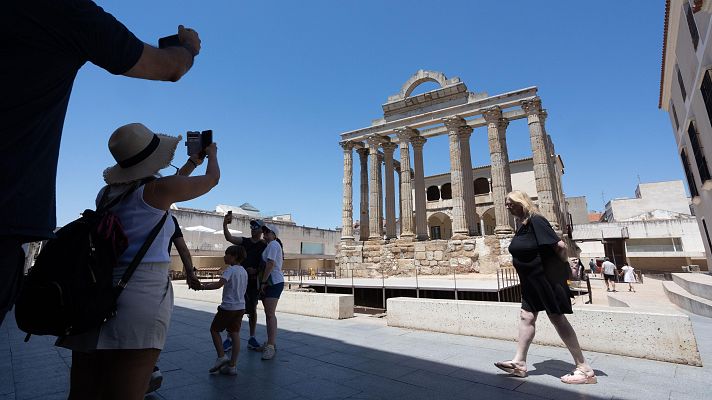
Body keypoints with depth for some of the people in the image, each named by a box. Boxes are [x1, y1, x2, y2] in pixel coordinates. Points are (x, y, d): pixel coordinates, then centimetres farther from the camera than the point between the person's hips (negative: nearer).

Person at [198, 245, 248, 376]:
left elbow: (219, 284, -28)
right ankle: (232, 365, 12)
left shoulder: (230, 269, -14)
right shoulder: (244, 271, 11)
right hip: (240, 306, 7)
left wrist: (203, 287, -20)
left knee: (214, 329, 13)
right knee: (235, 334, 9)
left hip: (228, 307, -7)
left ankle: (221, 357, 10)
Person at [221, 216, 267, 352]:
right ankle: (229, 339, 10)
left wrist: (255, 271, -19)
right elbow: (229, 238, -7)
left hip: (254, 282, -2)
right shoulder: (244, 241, 8)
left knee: (252, 310, 8)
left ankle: (252, 339, 19)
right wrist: (225, 224, -21)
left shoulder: (264, 246, 0)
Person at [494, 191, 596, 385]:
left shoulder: (535, 221, -19)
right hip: (531, 280, 9)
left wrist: (554, 266, -8)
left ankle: (584, 369, 15)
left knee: (557, 319, 0)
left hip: (546, 277, -9)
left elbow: (560, 246, -23)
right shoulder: (522, 224, 9)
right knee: (526, 317, 9)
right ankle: (519, 363, 16)